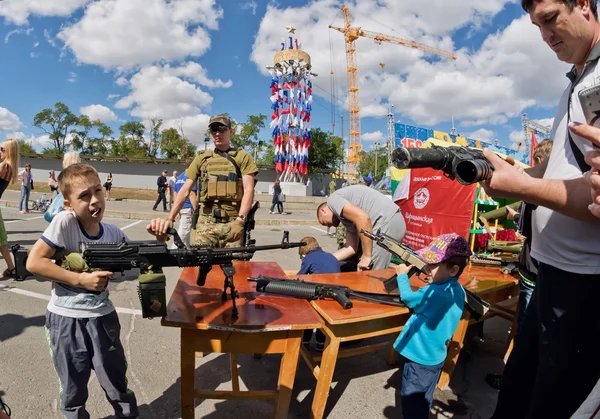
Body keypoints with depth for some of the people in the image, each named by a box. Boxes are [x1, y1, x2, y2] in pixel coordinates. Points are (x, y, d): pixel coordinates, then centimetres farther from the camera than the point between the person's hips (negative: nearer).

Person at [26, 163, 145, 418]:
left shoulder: (113, 234, -6)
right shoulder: (64, 221, -17)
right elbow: (33, 262, -17)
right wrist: (81, 279, -20)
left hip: (102, 316, 2)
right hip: (64, 319, -2)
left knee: (116, 382, 12)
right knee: (73, 388, 18)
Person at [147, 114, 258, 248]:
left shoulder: (243, 157, 6)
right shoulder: (202, 158, 14)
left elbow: (248, 190, -4)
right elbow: (185, 190, 8)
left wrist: (240, 220, -17)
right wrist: (170, 219, -5)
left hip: (233, 223, -2)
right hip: (205, 223, 2)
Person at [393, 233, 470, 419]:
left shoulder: (436, 293, -31)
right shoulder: (456, 290, -2)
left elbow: (408, 298, -14)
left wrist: (402, 275, -1)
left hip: (421, 357, -9)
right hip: (434, 355, 9)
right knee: (423, 400, 25)